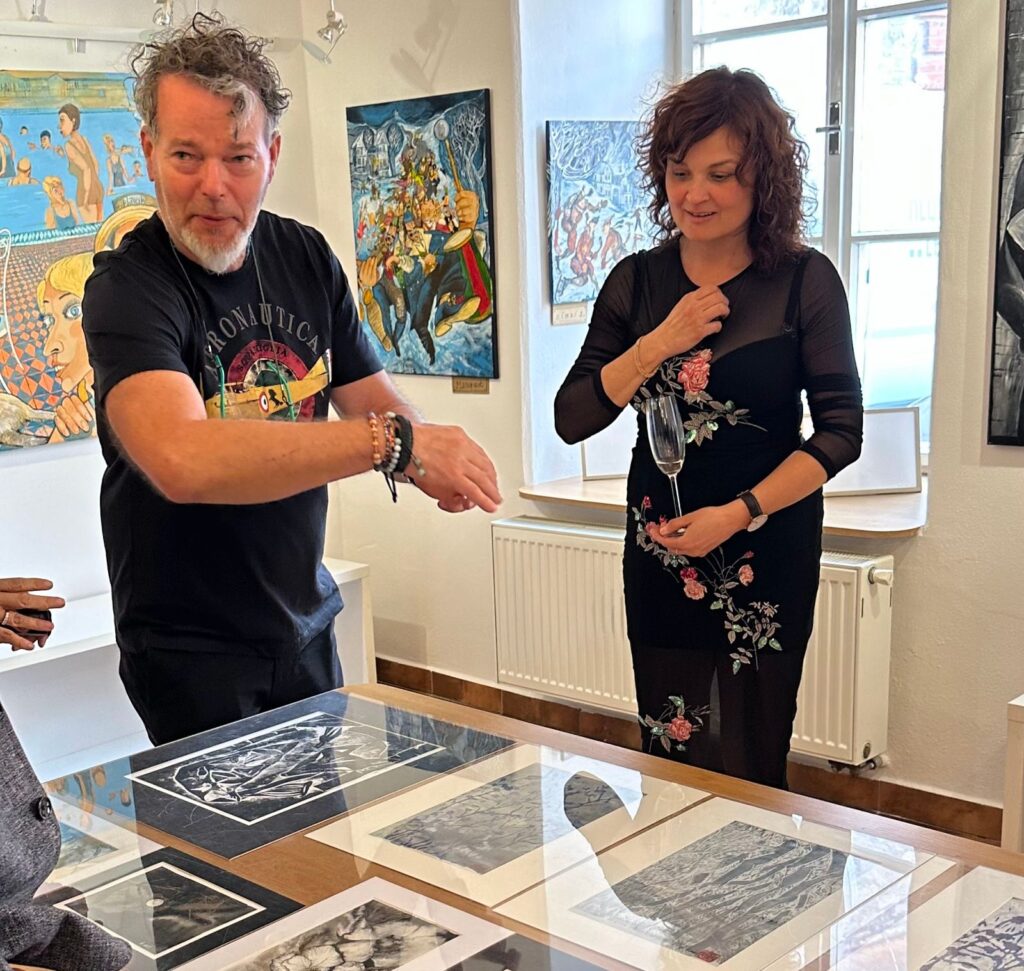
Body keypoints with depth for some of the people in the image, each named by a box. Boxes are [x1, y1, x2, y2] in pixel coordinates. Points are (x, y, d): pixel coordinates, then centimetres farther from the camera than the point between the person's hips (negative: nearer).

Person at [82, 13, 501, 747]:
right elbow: (183, 460, -38)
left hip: (305, 624, 6)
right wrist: (392, 441, -40)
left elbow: (376, 399, 1)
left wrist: (435, 460, -22)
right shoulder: (126, 288, -21)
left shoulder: (306, 258, -1)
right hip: (189, 649, -5)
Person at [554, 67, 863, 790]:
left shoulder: (805, 281, -5)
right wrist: (660, 344, -14)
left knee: (750, 769, 3)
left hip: (766, 555, -2)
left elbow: (841, 431, -6)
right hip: (660, 551, 3)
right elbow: (571, 420, -2)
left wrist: (739, 512, -15)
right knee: (670, 761, 8)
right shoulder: (637, 281, 3)